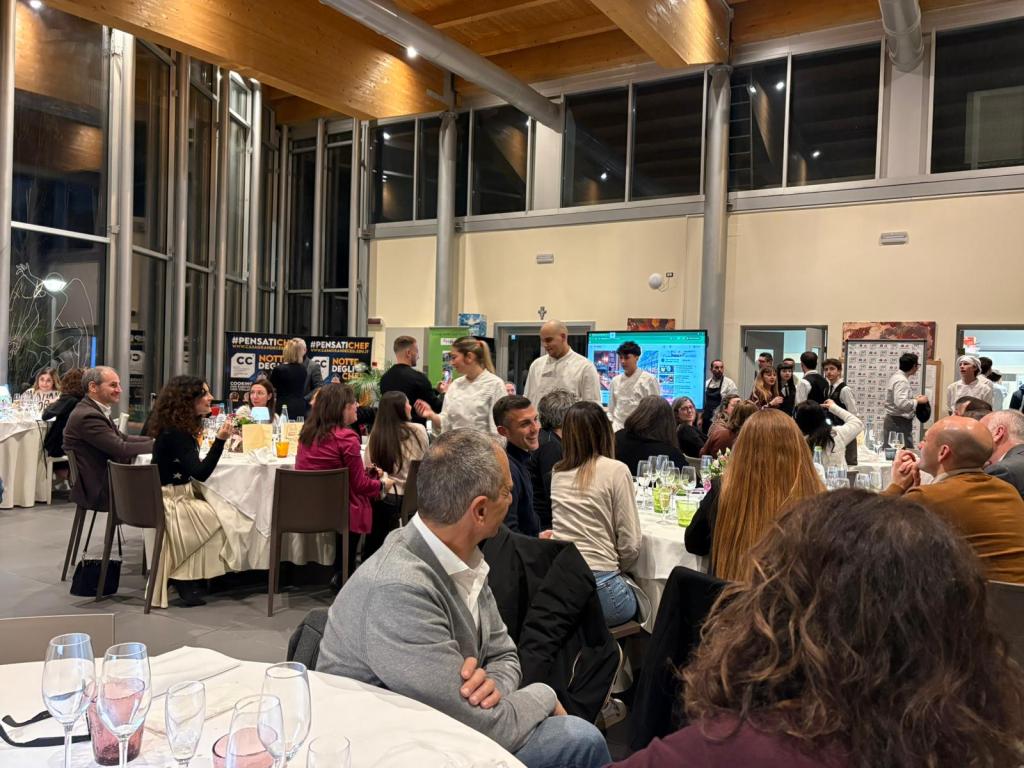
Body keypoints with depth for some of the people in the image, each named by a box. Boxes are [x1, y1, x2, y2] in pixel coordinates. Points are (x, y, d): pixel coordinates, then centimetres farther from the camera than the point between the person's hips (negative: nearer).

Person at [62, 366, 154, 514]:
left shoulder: (94, 410, 11)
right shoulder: (87, 416, -20)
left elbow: (122, 438, 12)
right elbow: (121, 449, -23)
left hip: (102, 481, 9)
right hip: (99, 490, -9)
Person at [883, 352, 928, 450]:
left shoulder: (897, 377, 14)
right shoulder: (901, 380, -16)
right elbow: (901, 403, -28)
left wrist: (913, 399, 13)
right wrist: (917, 401, -14)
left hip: (896, 420, 10)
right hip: (898, 422, -10)